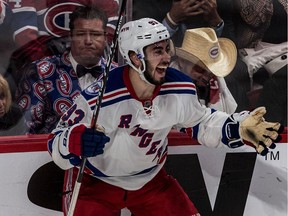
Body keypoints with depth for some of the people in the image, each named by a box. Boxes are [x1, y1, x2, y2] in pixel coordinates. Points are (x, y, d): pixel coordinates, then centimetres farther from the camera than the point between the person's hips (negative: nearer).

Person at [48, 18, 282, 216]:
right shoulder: (98, 97, -30)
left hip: (150, 179, 5)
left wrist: (239, 127, -14)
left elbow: (203, 122, 4)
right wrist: (75, 142, -46)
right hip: (95, 182, -4)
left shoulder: (180, 89, -16)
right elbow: (57, 142, -22)